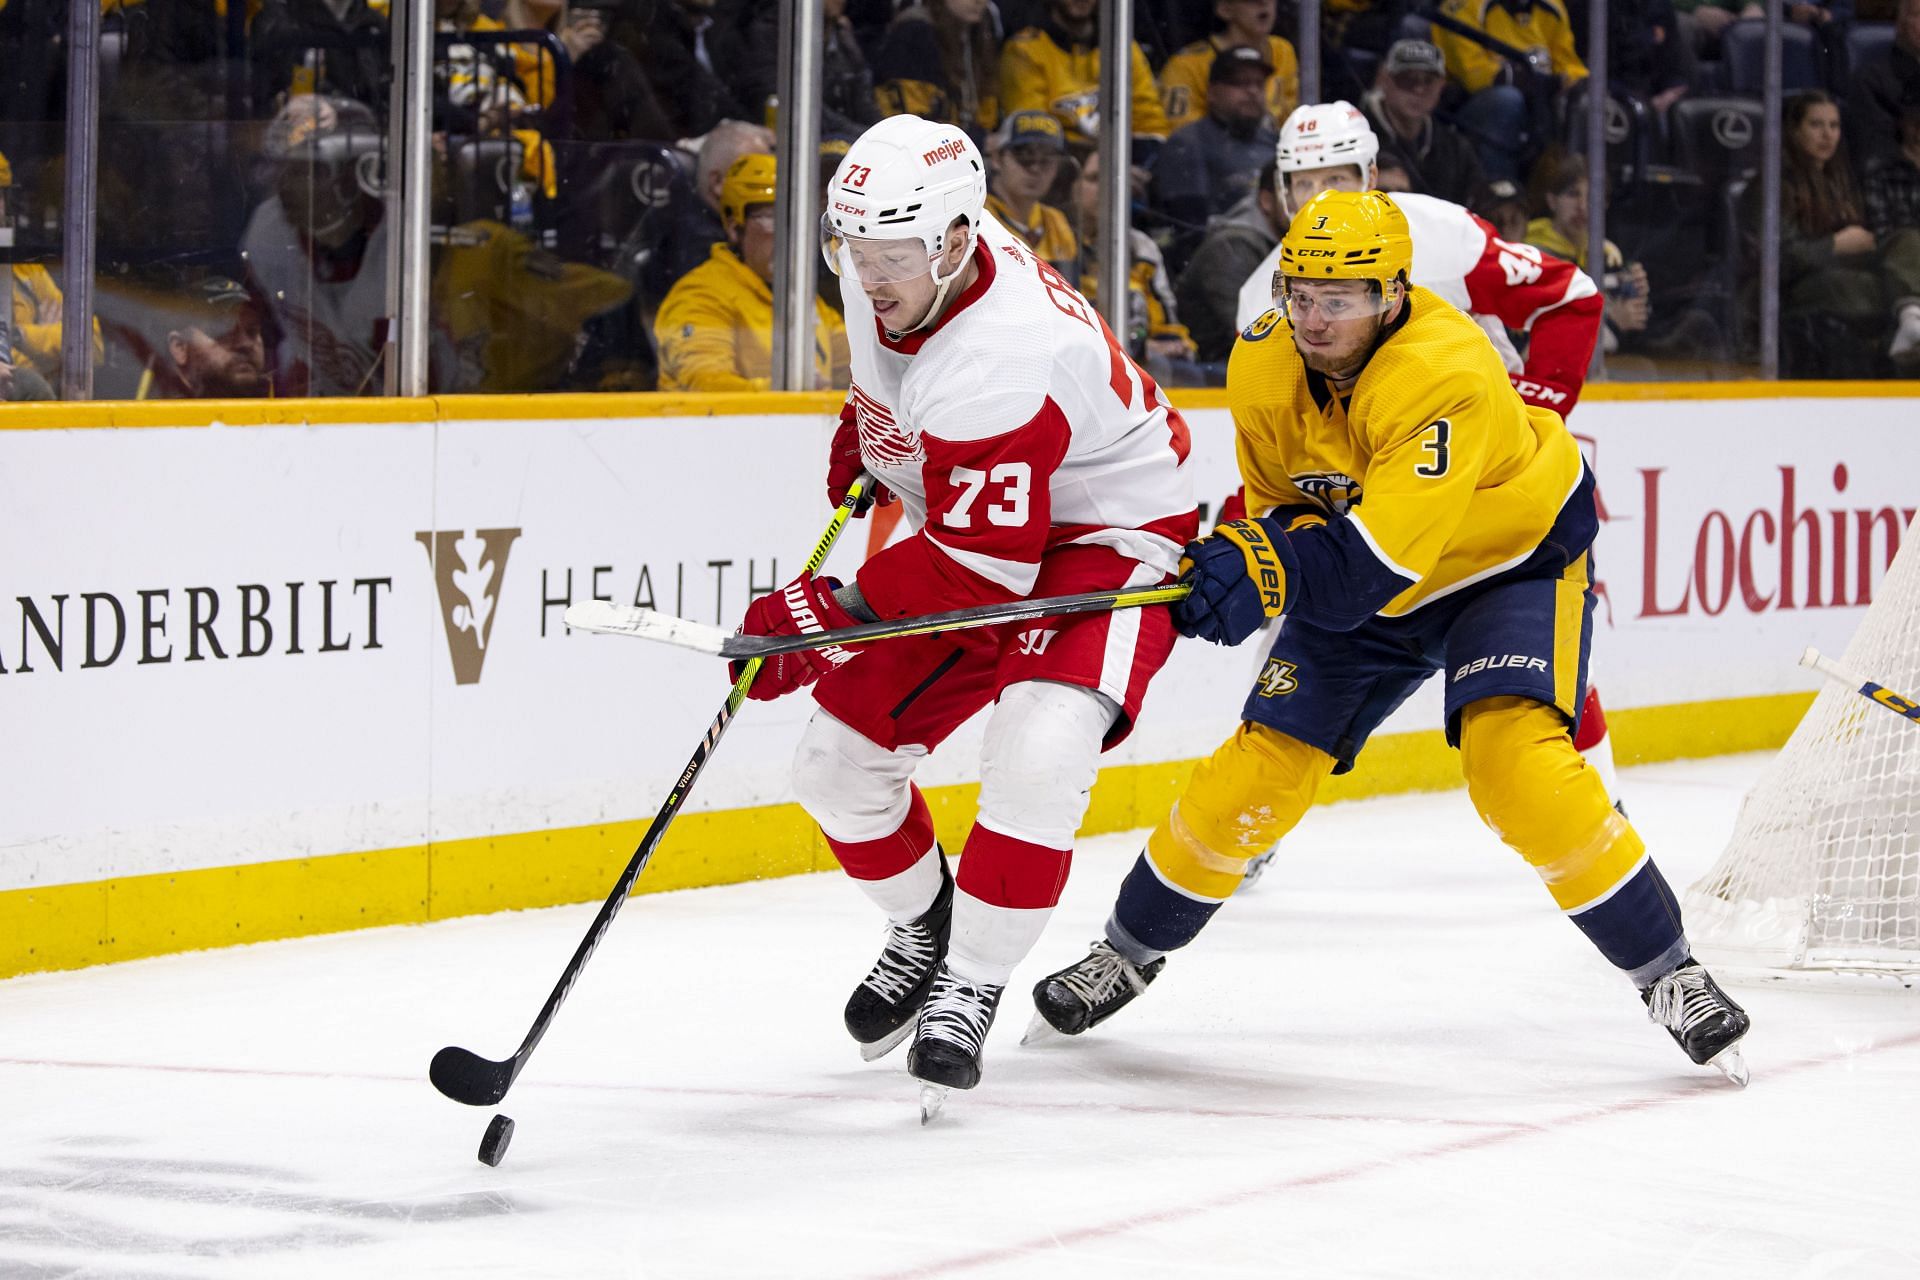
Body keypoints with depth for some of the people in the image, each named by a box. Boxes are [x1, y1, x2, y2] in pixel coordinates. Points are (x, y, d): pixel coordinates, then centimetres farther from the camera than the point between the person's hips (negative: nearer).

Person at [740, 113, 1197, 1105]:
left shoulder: (999, 367, -37)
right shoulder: (886, 256, -12)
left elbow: (983, 568, -34)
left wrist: (832, 615, -32)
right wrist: (866, 430, 12)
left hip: (1106, 536, -8)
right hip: (970, 523, 9)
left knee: (1037, 756, -32)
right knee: (839, 760, 5)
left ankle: (970, 990, -17)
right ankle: (922, 933, 31)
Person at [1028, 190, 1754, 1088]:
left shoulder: (1445, 375, -37)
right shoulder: (1262, 367, -17)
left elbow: (1378, 559, -44)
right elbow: (1280, 507, -1)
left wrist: (1269, 574, -55)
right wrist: (1236, 559, -22)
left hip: (1514, 554, -5)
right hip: (1364, 583, 5)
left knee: (1516, 762, -26)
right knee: (1258, 770, 0)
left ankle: (1666, 972, -13)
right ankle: (1129, 951, 21)